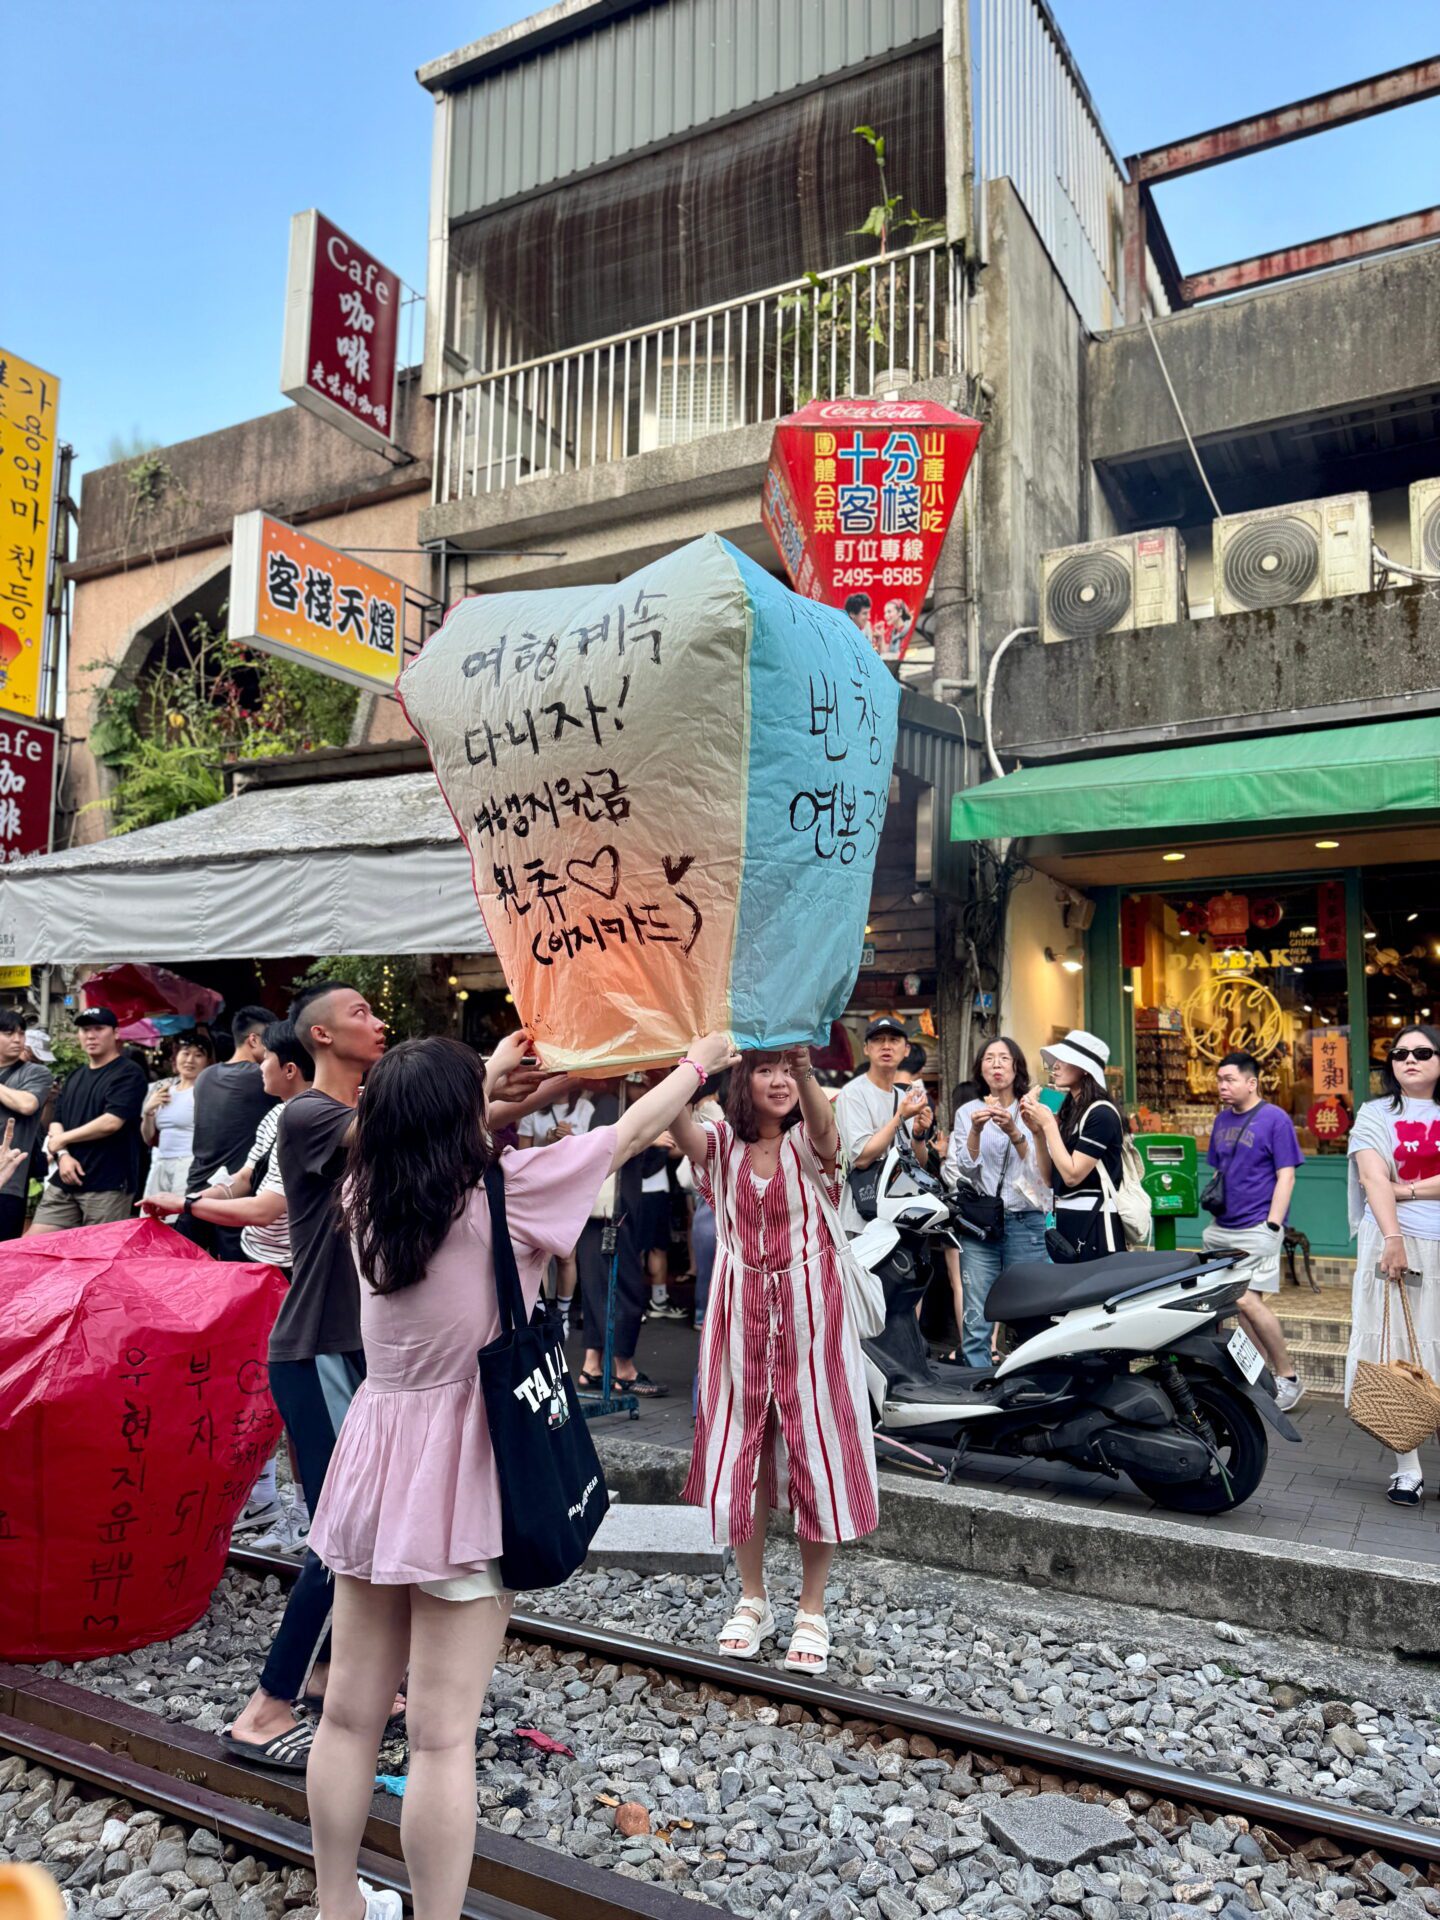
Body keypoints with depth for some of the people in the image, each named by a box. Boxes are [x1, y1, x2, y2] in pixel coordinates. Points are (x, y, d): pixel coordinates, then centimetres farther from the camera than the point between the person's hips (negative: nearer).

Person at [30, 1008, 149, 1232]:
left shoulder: (129, 1073, -7)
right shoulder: (76, 1076, 18)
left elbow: (111, 1122, -17)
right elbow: (56, 1122, 15)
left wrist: (62, 1140, -5)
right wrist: (63, 1154, -6)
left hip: (108, 1186, -7)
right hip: (64, 1183, 7)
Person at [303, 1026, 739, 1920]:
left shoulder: (369, 1194, -1)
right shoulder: (504, 1190, -16)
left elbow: (422, 1128, 23)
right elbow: (629, 1134, -3)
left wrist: (488, 1070, 36)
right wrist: (697, 1064, 13)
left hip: (375, 1459, 6)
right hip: (461, 1474, -6)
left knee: (350, 1714, 18)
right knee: (443, 1736, 4)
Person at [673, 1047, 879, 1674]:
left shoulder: (810, 1143, -5)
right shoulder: (722, 1144, 0)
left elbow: (821, 1122, -30)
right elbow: (680, 1128, -23)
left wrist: (805, 1069, -52)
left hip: (809, 1315, -2)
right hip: (740, 1316, 2)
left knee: (817, 1454, 3)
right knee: (739, 1455, 10)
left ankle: (811, 1611, 22)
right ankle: (752, 1600, 30)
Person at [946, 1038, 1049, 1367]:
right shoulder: (967, 1112, 10)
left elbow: (1041, 1170, -3)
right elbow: (964, 1170, 0)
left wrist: (1014, 1133, -18)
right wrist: (975, 1131, -15)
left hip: (1025, 1223, 0)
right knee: (975, 1324, -3)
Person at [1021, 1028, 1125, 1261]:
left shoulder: (1101, 1113, -13)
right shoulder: (1069, 1111, 11)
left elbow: (1072, 1175, -19)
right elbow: (1050, 1179, 11)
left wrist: (1048, 1124, -14)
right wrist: (1036, 1131, -1)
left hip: (1094, 1224, -8)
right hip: (1065, 1221, 8)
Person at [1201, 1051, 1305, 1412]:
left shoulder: (1275, 1119, -6)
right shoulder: (1222, 1120, 13)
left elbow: (1286, 1177, -10)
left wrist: (1272, 1226, -15)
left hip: (1256, 1229, -7)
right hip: (1222, 1227, 7)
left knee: (1248, 1301, -12)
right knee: (1239, 1303, 7)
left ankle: (1288, 1378, 4)